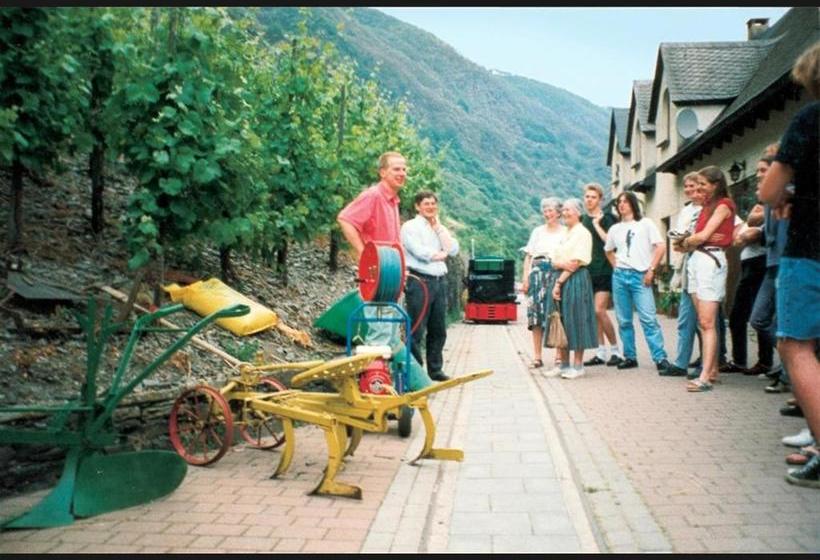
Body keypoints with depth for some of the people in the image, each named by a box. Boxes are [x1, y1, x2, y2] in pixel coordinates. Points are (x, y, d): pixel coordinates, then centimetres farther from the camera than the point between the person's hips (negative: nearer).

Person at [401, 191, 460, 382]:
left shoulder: (441, 228, 19)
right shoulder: (410, 227, 0)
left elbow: (453, 250, 4)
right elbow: (420, 252, -13)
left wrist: (438, 227, 4)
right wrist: (441, 254, 3)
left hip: (439, 281, 6)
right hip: (419, 281, -6)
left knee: (438, 330, 9)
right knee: (417, 330, -6)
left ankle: (435, 369, 19)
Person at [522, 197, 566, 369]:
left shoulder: (565, 232, 6)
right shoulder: (537, 232, 18)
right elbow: (528, 256, 14)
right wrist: (526, 278, 3)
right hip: (537, 274, 3)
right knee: (536, 313, -1)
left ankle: (559, 355, 5)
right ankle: (537, 356, 3)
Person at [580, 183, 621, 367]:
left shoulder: (606, 218, -4)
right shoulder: (582, 220, 14)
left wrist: (596, 224, -14)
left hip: (604, 271, -6)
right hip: (587, 271, 6)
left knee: (599, 310, -13)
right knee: (593, 313, 6)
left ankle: (615, 350, 0)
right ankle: (601, 352, 13)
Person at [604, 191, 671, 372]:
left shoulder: (645, 223, 3)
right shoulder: (615, 229, 15)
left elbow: (661, 246, -3)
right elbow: (608, 250, 28)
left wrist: (651, 270, -9)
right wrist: (616, 267, 13)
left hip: (640, 276, -4)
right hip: (619, 276, 5)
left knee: (648, 318, -12)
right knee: (623, 320, 5)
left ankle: (660, 358, -11)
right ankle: (630, 357, 13)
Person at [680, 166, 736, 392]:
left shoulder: (723, 205, -4)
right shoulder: (707, 206, 21)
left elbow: (703, 235, -13)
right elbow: (699, 236, 13)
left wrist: (687, 241, 5)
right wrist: (690, 242, -8)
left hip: (711, 260, -8)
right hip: (696, 260, 9)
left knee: (707, 322, -12)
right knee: (703, 321, 8)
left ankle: (705, 377, -15)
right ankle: (712, 369, 13)